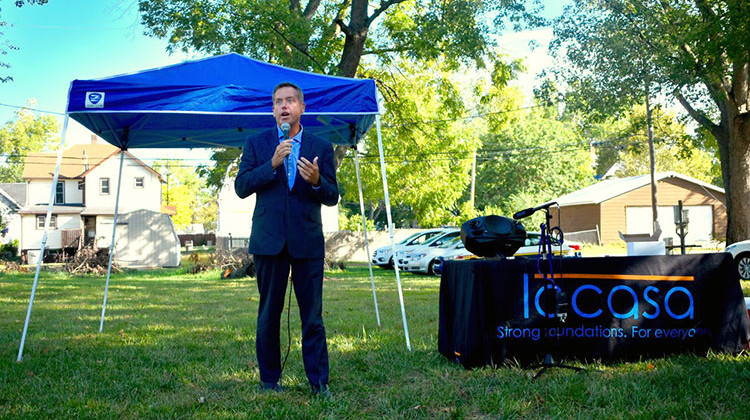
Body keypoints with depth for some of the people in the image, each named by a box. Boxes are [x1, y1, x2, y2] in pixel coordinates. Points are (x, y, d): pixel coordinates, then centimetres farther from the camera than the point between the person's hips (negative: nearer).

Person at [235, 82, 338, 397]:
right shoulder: (257, 144, 8)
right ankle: (269, 380, 18)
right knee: (268, 315, 7)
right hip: (269, 241, 0)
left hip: (307, 242, 0)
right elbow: (241, 187, -2)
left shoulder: (321, 147, 8)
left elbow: (332, 197, 5)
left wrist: (317, 181, -17)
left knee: (313, 316, 0)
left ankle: (319, 383, 7)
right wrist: (272, 164, -15)